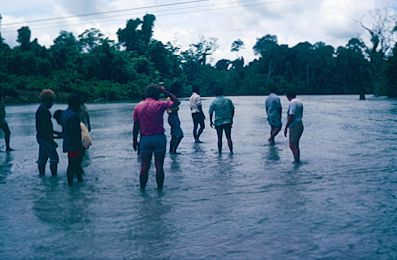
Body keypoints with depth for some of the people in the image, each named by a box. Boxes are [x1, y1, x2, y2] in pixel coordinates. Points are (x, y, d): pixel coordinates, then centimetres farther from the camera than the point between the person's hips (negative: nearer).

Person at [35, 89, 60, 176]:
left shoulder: (39, 109, 14)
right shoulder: (45, 111, -18)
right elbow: (45, 128, -21)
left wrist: (55, 132, 25)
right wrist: (52, 141, -17)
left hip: (40, 137, 10)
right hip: (46, 139, -10)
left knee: (42, 159, 14)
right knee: (54, 158, -3)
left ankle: (41, 175, 19)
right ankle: (54, 175, -1)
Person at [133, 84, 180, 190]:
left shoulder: (138, 106, 2)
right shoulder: (159, 105, -7)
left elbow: (136, 125, 4)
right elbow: (177, 102, 3)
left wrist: (134, 140, 12)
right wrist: (166, 92, 6)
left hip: (145, 138, 2)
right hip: (159, 138, -2)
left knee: (144, 167, 7)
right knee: (159, 166, 4)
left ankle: (142, 190, 12)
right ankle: (159, 189, 8)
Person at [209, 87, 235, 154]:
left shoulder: (214, 102, -3)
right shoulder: (228, 100, 2)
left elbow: (211, 112, -2)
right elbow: (232, 110, 6)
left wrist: (211, 121, 10)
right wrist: (231, 119, 17)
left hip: (218, 122, -1)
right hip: (228, 122, 1)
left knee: (219, 138, 9)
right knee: (228, 137, 3)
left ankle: (220, 151, 15)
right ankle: (231, 151, -5)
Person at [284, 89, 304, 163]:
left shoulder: (292, 103, -14)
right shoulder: (299, 102, 16)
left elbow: (291, 117, -22)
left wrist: (286, 128, -19)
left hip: (294, 127, -10)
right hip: (300, 126, 10)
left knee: (292, 145, -6)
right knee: (295, 145, 16)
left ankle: (297, 161, -6)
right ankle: (297, 161, 22)